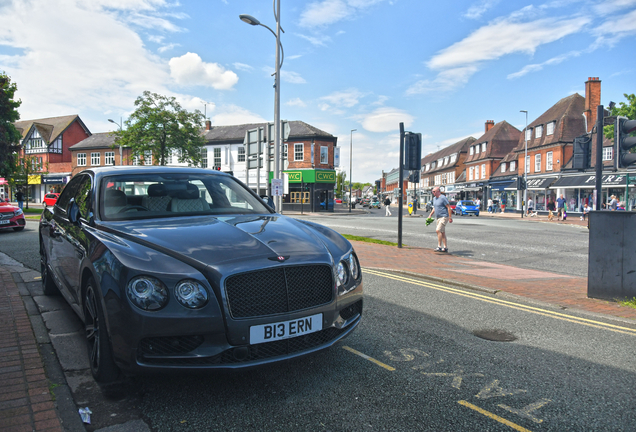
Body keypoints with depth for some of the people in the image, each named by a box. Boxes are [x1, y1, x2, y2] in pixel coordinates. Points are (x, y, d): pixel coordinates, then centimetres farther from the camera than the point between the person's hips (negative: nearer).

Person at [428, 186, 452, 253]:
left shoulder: (443, 198, -13)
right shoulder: (434, 198, 13)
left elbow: (448, 207, -15)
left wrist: (450, 217, -18)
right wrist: (430, 215, 16)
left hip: (444, 217, -9)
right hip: (438, 218, 9)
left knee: (438, 230, -18)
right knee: (442, 232, 9)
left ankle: (439, 247, -15)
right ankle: (445, 248, 13)